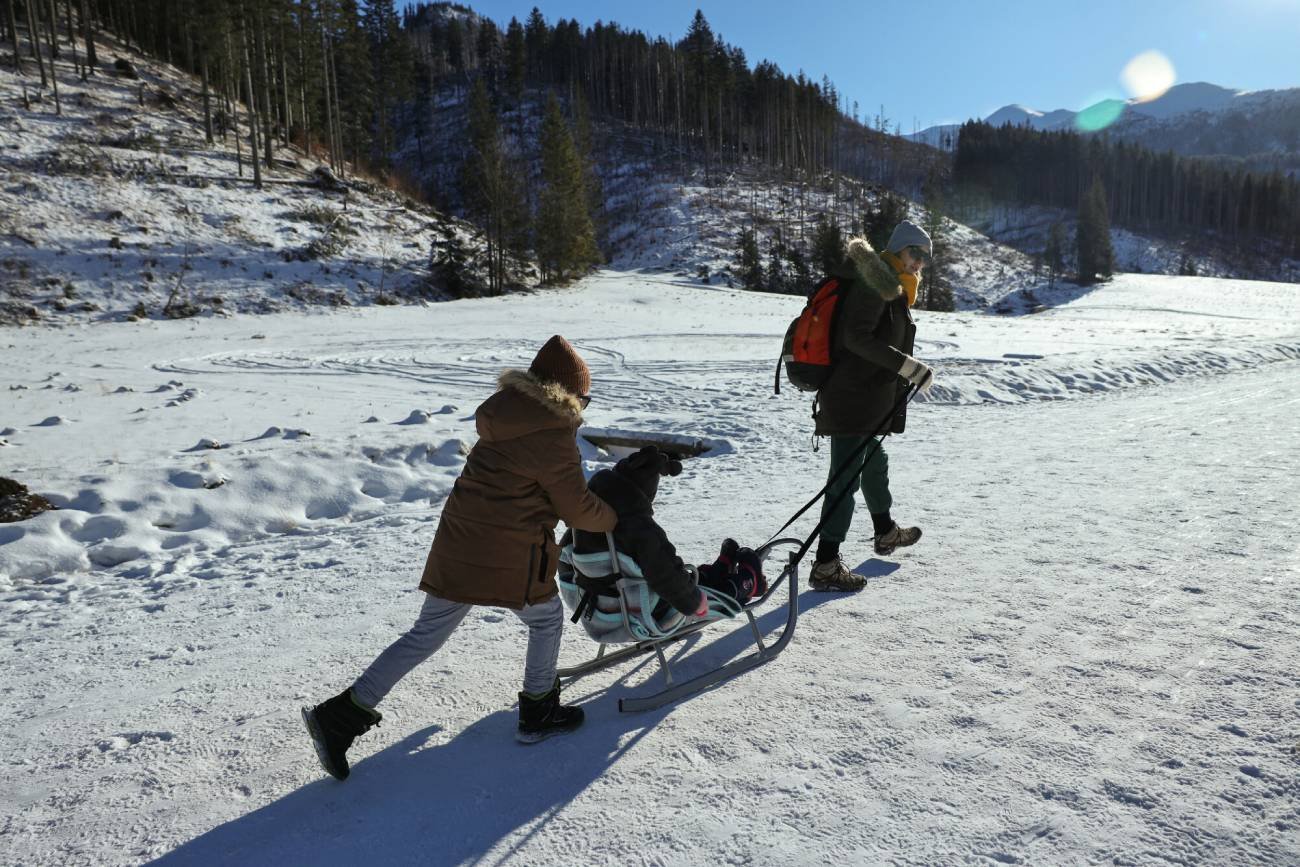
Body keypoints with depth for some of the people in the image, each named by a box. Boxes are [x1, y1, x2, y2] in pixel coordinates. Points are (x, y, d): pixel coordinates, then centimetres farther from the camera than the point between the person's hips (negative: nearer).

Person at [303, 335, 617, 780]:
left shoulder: (503, 415, 11)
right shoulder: (554, 436, -13)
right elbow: (578, 509, -6)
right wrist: (613, 519, 13)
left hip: (456, 544, 7)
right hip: (510, 558, -7)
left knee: (426, 633, 14)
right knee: (546, 619, 20)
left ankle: (341, 715, 12)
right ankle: (538, 713, 31)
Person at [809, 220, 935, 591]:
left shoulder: (895, 288, 18)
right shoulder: (877, 281, -14)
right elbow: (856, 337, -25)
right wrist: (908, 366, -26)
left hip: (868, 399, 11)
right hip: (852, 398, -11)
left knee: (875, 463, 27)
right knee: (846, 478, -10)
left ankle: (886, 532, 48)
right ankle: (826, 565, -6)